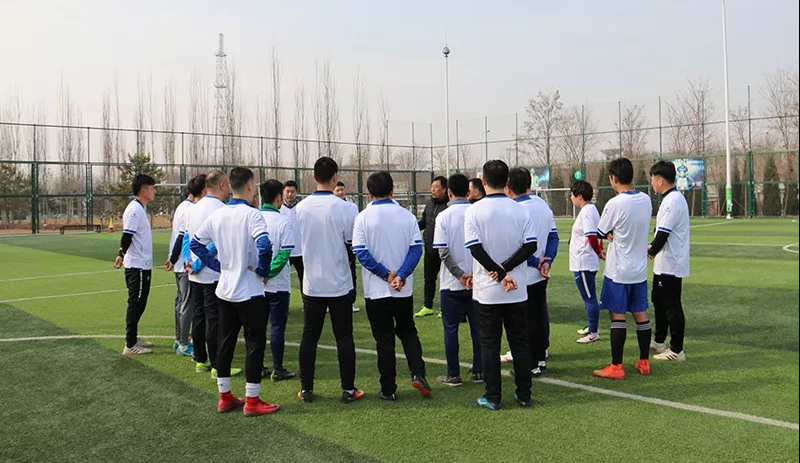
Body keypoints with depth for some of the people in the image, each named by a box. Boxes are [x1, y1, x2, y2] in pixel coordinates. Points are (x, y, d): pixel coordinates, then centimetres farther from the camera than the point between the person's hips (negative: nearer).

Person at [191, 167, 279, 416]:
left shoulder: (216, 215, 4)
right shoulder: (251, 214, -16)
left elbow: (196, 243, 12)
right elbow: (265, 246, -30)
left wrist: (218, 265, 12)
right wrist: (263, 270, -13)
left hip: (224, 290, 7)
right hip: (249, 291, -7)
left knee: (225, 343, 13)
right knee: (255, 343, 3)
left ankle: (225, 397, 23)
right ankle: (252, 401, 7)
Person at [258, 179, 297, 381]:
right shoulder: (283, 222, -12)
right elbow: (285, 253, -17)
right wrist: (269, 273, -13)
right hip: (278, 284, -5)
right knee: (278, 326, 4)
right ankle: (277, 370, 9)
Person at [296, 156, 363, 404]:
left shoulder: (300, 208, -2)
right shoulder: (344, 208, -12)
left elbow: (295, 243, 5)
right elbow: (352, 244, -8)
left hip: (312, 284, 3)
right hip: (340, 283, -2)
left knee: (309, 336, 10)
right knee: (344, 337, 6)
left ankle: (306, 389, 15)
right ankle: (348, 389, 10)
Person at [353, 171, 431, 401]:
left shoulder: (363, 218, -6)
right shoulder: (407, 216, 1)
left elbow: (361, 252, -13)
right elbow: (416, 248, -8)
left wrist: (386, 274, -10)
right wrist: (401, 276, -13)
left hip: (376, 289, -2)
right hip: (405, 288, 2)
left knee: (384, 339, 6)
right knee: (408, 330, 20)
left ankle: (388, 389, 11)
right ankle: (418, 373, 4)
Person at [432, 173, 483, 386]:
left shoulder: (443, 216, -7)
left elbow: (443, 251, -13)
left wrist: (460, 274, -11)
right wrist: (475, 275, -1)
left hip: (451, 283, -3)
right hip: (477, 281, 3)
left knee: (451, 329, 6)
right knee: (477, 327, 11)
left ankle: (453, 374, 9)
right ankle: (478, 371, 17)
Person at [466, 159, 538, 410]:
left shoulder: (474, 211, -7)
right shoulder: (520, 210, 0)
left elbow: (476, 248, -14)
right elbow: (531, 245, -6)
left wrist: (500, 273, -11)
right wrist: (505, 269, -10)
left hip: (486, 291, -2)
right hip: (517, 291, 2)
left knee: (489, 344, 7)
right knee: (520, 342, 11)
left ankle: (493, 397, 11)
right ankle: (524, 395, 17)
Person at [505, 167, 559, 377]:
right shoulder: (543, 205, 5)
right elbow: (554, 236, 5)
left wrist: (536, 263, -9)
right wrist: (546, 261, -3)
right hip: (541, 274, 8)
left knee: (526, 320, 2)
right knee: (540, 314, 18)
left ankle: (533, 364, 9)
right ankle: (541, 356, 28)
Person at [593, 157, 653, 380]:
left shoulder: (615, 203, -19)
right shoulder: (646, 200, 2)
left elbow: (601, 233, -7)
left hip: (618, 270, -6)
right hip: (640, 269, 6)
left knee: (617, 315, -1)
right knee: (640, 314, 13)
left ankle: (616, 367, 4)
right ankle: (644, 362, 22)